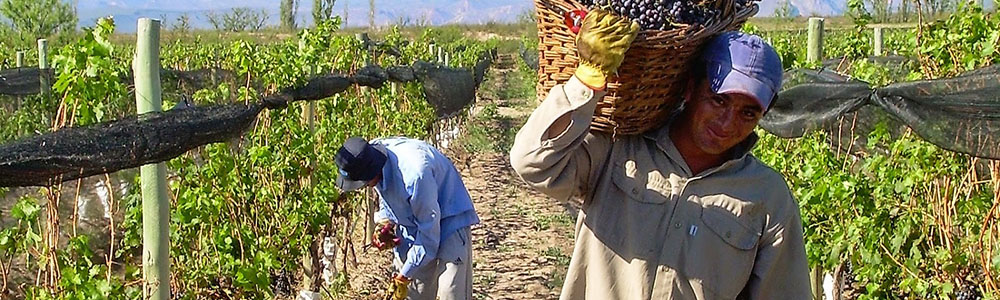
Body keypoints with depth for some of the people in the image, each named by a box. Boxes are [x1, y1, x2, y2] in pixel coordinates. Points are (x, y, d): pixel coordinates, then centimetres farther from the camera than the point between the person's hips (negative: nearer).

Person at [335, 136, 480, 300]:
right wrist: (385, 221, -9)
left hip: (449, 221, -7)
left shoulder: (414, 174, -37)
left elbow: (428, 233, -27)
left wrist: (404, 276, -20)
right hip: (411, 223, 7)